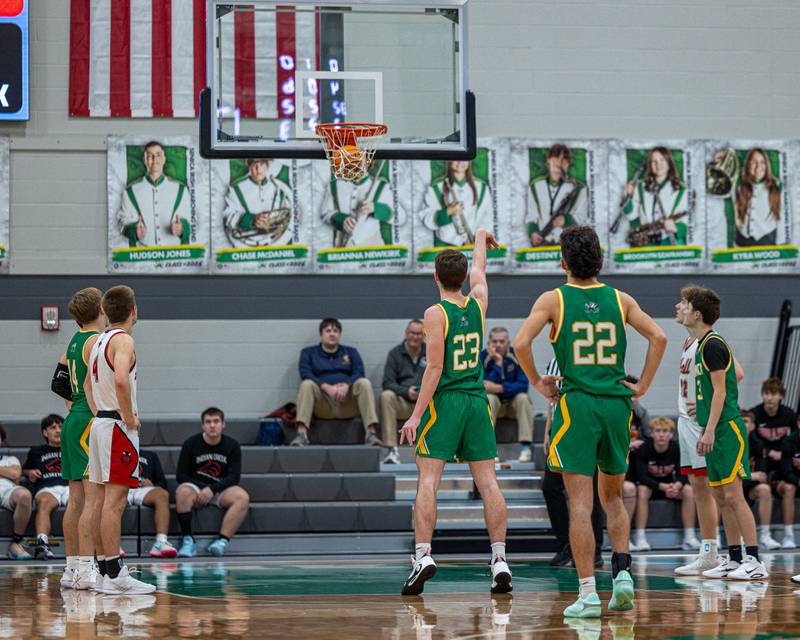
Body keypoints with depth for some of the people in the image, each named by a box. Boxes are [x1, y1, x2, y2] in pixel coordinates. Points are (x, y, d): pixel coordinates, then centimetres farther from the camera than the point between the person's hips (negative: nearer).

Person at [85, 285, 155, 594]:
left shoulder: (98, 341, 15)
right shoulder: (123, 340, -14)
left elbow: (89, 385, 25)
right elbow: (121, 380, -30)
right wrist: (130, 418, -20)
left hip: (100, 422, 9)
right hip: (118, 426, -9)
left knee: (105, 499, 12)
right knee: (115, 500, -10)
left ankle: (103, 569, 16)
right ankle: (115, 575, -11)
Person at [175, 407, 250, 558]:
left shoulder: (232, 446, 1)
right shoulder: (191, 444, 0)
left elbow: (234, 477, -5)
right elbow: (181, 475, 0)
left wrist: (212, 489, -20)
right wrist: (202, 489, -15)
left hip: (221, 490, 1)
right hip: (196, 489, -1)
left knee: (242, 497, -31)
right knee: (183, 492, -35)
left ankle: (223, 540, -36)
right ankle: (188, 540, -31)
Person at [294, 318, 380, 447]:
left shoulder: (351, 352, 21)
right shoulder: (309, 353, 16)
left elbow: (359, 373, 3)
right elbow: (305, 375, -3)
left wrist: (346, 385, -19)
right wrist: (327, 387, -20)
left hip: (347, 404, 1)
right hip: (322, 405, -1)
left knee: (364, 383, -25)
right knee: (307, 384, -29)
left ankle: (371, 432, -35)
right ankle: (301, 433, -42)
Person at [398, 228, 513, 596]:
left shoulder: (436, 314, -9)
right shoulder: (477, 303, 7)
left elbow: (435, 368, -14)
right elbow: (479, 270, 29)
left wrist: (416, 415, -13)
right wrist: (480, 238, 49)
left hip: (443, 400, -5)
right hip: (477, 400, 5)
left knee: (427, 480, -5)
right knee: (487, 482, 3)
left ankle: (423, 555, -17)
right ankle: (499, 560, 0)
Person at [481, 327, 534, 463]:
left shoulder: (517, 356, -12)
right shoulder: (484, 357, -11)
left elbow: (523, 385, -21)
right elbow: (486, 386, -21)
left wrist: (498, 388, -30)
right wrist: (497, 363, -28)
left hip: (514, 403, 0)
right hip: (494, 405, 0)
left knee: (523, 397, -30)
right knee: (489, 398, -31)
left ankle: (525, 447, -31)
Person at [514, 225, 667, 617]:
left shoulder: (553, 300, -1)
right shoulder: (619, 300, 7)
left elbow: (520, 343, -13)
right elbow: (658, 337, -1)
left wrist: (538, 383, 1)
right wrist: (642, 385, 6)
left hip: (576, 404, -3)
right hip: (617, 404, 3)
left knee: (580, 503, -4)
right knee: (612, 498, 19)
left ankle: (588, 594, -8)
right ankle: (622, 573, 3)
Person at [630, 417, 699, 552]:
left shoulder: (676, 448, -13)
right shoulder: (644, 449, -20)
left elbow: (682, 475, -12)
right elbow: (642, 476, -25)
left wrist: (677, 485, -37)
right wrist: (662, 487, -41)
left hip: (670, 485, 3)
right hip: (650, 485, -2)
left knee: (689, 490, -24)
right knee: (642, 491, -35)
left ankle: (689, 538, -21)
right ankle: (640, 538, -35)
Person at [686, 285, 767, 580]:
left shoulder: (712, 345, -12)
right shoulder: (701, 346, 16)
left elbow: (720, 391, -16)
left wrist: (709, 430, -20)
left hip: (726, 428, -10)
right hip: (716, 431, 10)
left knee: (733, 495, -11)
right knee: (720, 497, 11)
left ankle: (754, 561, -10)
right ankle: (734, 558, 16)